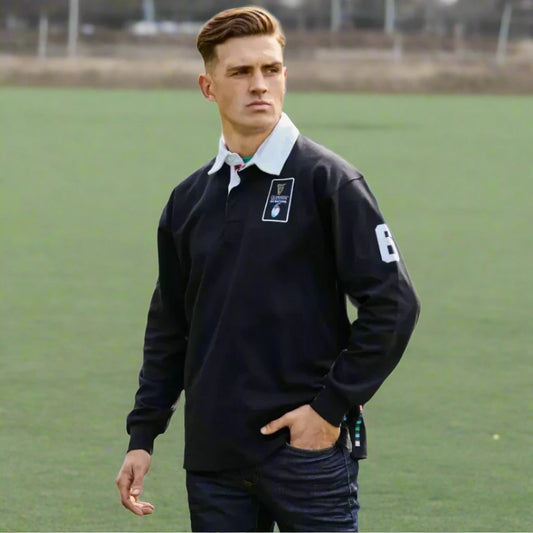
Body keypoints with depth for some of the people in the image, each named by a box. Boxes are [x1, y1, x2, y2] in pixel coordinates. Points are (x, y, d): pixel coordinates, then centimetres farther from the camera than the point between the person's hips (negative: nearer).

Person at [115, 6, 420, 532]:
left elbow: (392, 305, -8)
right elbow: (168, 327, 19)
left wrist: (331, 405, -10)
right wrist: (142, 435, 13)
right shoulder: (188, 200, 12)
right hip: (213, 460, 5)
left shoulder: (327, 180, -5)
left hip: (305, 450, -5)